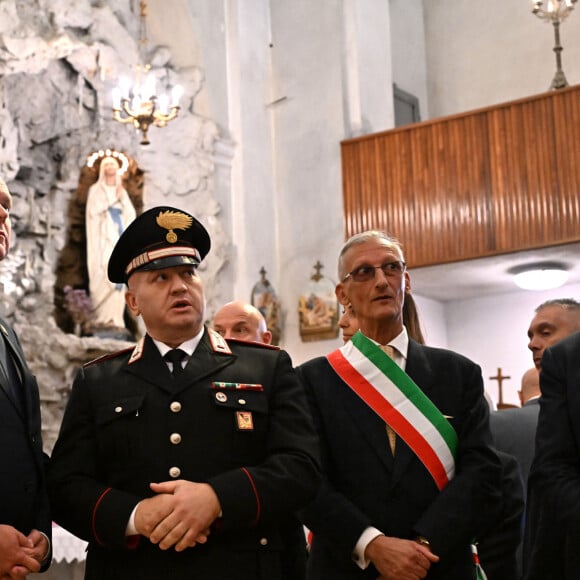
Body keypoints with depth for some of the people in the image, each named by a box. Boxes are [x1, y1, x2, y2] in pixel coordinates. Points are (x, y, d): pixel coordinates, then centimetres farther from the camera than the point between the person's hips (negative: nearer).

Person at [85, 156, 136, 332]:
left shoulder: (122, 191, 17)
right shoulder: (95, 190, 6)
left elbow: (131, 215, 7)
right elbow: (93, 210, -10)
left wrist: (122, 198, -6)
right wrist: (113, 199, -11)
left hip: (119, 237, 4)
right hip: (102, 238, -4)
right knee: (102, 277, -14)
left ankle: (115, 318, -5)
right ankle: (100, 318, -16)